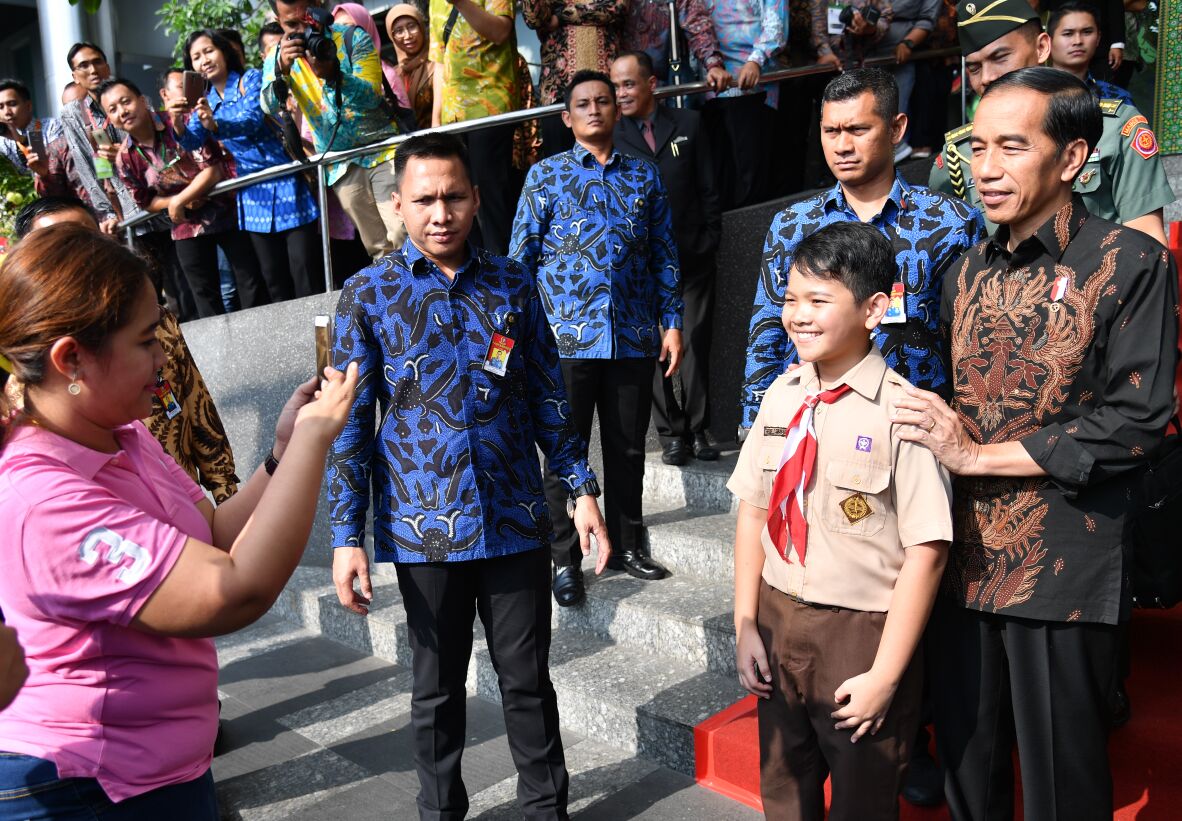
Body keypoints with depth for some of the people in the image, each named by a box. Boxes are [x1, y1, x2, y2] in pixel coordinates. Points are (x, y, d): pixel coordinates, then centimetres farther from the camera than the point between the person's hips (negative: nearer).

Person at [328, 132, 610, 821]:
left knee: (528, 679, 12)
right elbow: (350, 424, -2)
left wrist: (582, 488, 5)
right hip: (424, 530, -1)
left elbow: (549, 397, 9)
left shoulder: (512, 284, 3)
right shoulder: (368, 295, -2)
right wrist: (347, 538, -5)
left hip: (516, 522, 1)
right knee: (438, 688, 14)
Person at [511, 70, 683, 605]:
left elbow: (664, 254, 12)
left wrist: (671, 323, 6)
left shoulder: (644, 175, 10)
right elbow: (522, 256, 2)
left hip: (633, 338, 2)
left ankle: (627, 544, 28)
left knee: (628, 449, 12)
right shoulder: (546, 174, 3)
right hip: (566, 338, -2)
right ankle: (565, 561, 16)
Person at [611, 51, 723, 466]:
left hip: (692, 256, 1)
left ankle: (698, 428, 14)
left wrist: (710, 240, 1)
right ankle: (672, 432, 11)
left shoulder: (688, 124, 8)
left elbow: (708, 187, 9)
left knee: (695, 342, 3)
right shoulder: (610, 136, 5)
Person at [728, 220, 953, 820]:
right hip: (779, 621, 5)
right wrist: (745, 627, 2)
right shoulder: (781, 397, 1)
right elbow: (753, 511, 6)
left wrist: (885, 676, -15)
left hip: (864, 634, -5)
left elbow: (926, 551, -18)